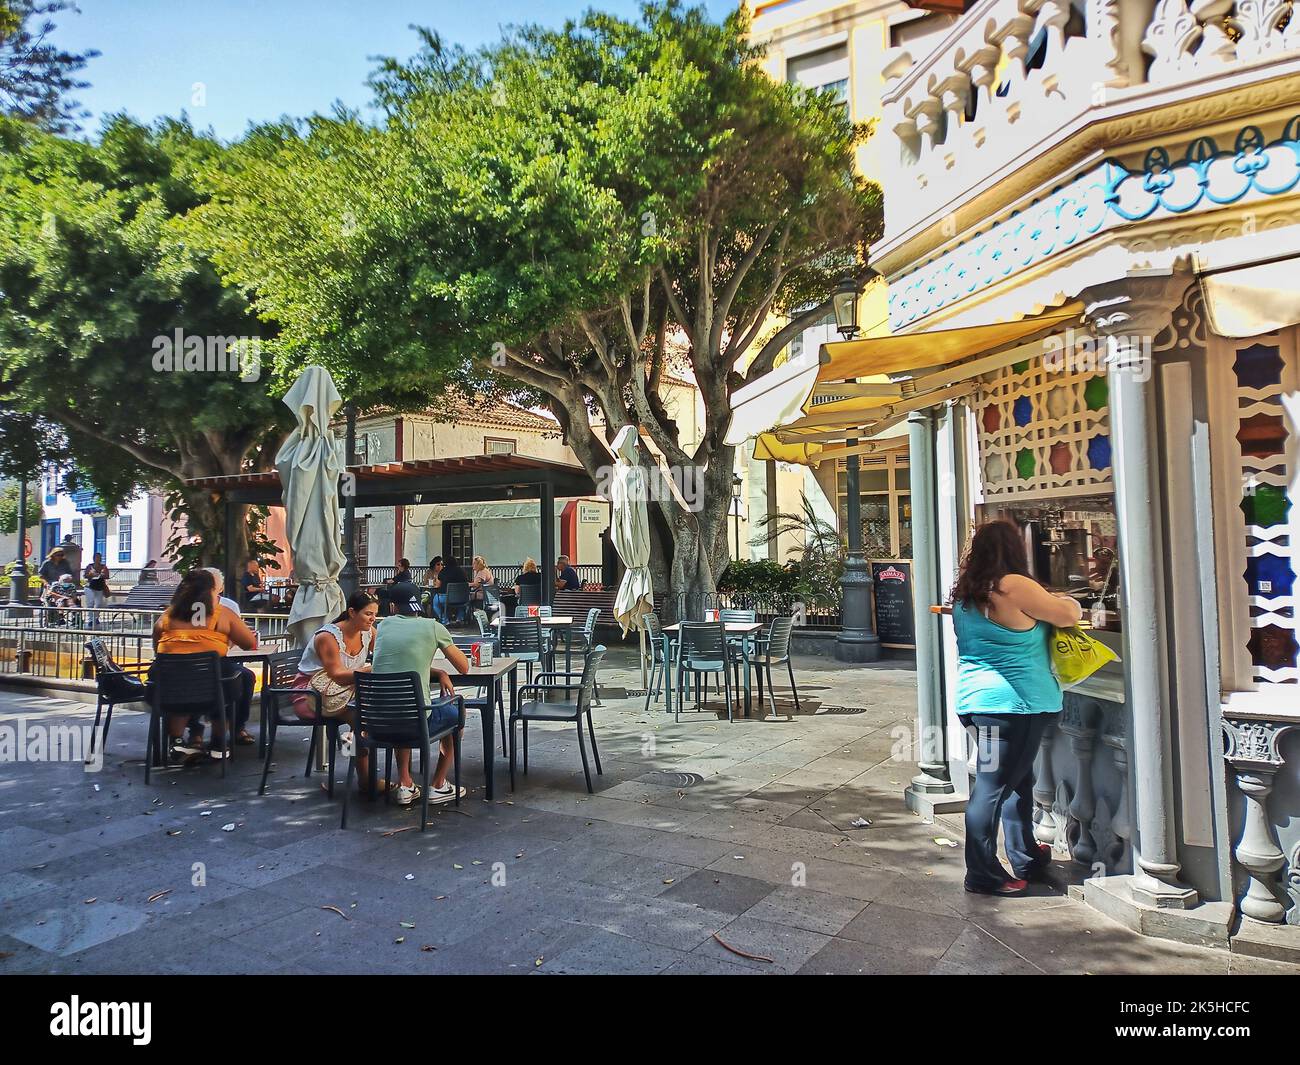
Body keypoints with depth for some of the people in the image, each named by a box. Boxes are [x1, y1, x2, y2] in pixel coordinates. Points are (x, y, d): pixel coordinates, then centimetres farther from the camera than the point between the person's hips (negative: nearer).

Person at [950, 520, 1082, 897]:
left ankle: (1026, 858, 34)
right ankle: (982, 875, 6)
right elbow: (1067, 615, -7)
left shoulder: (966, 592, 10)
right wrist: (1068, 602, 16)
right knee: (992, 788, -2)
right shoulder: (1011, 586, -16)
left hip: (980, 696, 9)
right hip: (1010, 703, -9)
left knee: (1018, 781, 21)